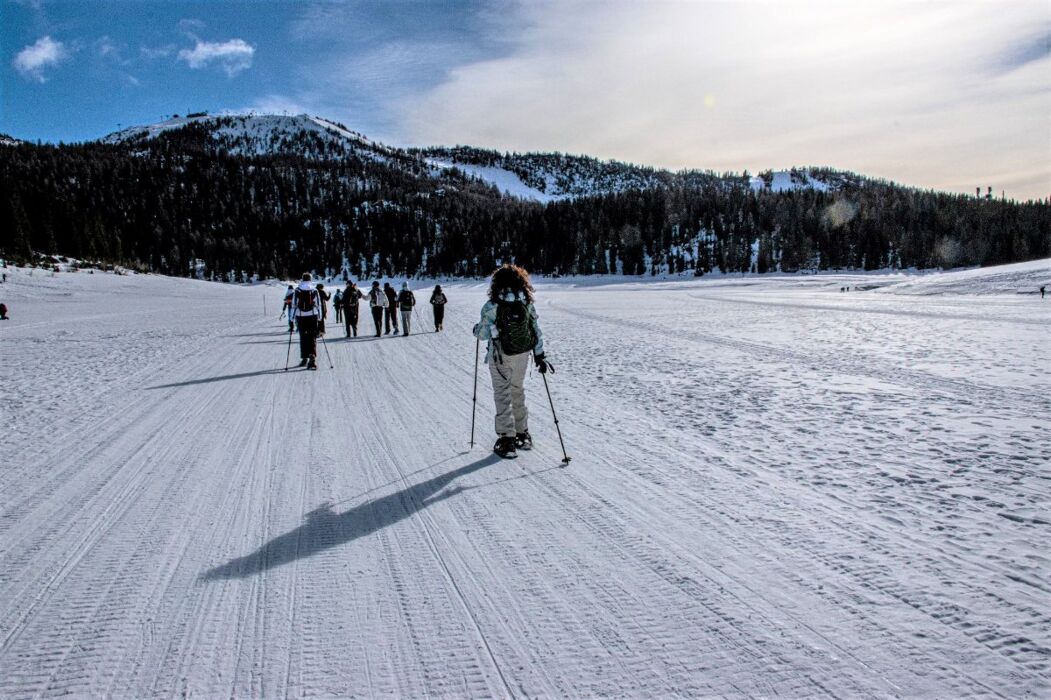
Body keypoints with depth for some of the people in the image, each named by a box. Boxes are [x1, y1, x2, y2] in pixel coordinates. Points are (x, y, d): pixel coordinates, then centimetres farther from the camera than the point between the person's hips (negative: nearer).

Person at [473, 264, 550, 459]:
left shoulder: (491, 306, -14)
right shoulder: (527, 304, -4)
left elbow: (484, 333, -8)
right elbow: (536, 331, -1)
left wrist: (476, 329, 15)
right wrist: (540, 356, 6)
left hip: (499, 356, -4)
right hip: (522, 355, 4)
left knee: (503, 394, 5)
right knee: (518, 392, 19)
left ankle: (507, 439, 3)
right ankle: (523, 435, 27)